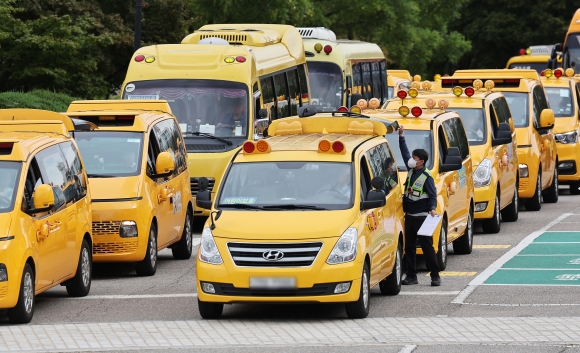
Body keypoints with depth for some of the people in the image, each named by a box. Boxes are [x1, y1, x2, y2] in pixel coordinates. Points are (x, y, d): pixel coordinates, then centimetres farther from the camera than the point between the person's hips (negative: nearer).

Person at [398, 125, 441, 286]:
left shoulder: (426, 177, -13)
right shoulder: (411, 170, 8)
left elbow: (433, 195, -15)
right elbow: (405, 153, 17)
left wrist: (432, 209, -30)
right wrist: (401, 136, 15)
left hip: (422, 217, -8)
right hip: (409, 217, 8)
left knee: (427, 246, -6)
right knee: (409, 247, 8)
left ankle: (435, 275, -2)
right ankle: (411, 276, 12)